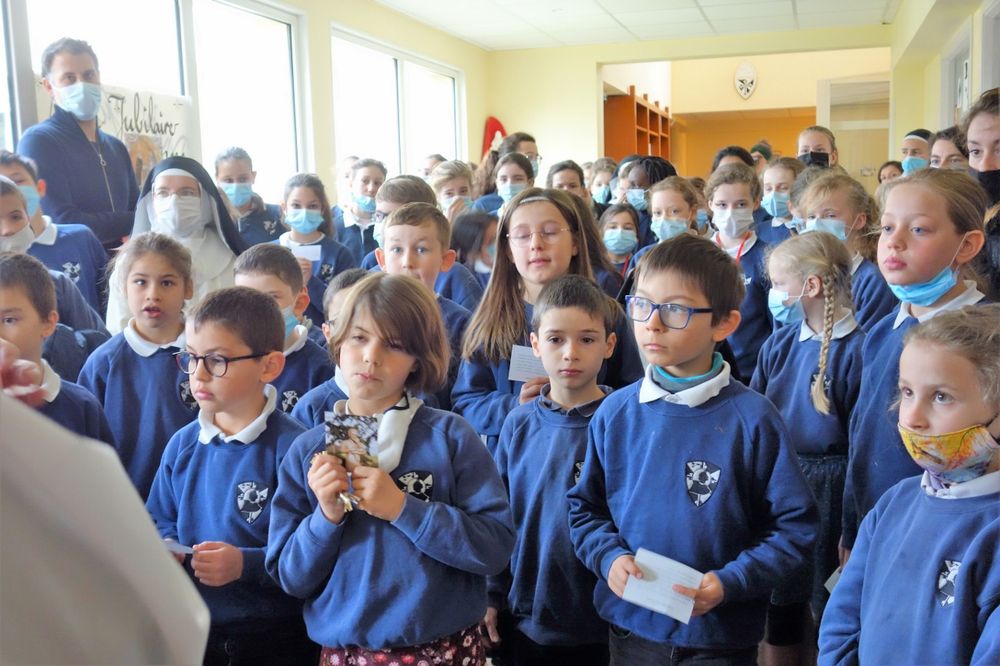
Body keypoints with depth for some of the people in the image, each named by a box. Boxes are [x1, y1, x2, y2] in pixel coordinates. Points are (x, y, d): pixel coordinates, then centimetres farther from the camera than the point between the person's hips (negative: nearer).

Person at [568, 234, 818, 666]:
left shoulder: (752, 419, -12)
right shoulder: (614, 414, -3)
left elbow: (794, 530, -9)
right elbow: (585, 507, 6)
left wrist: (730, 582, -19)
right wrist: (609, 556, -11)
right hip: (629, 627, 3)